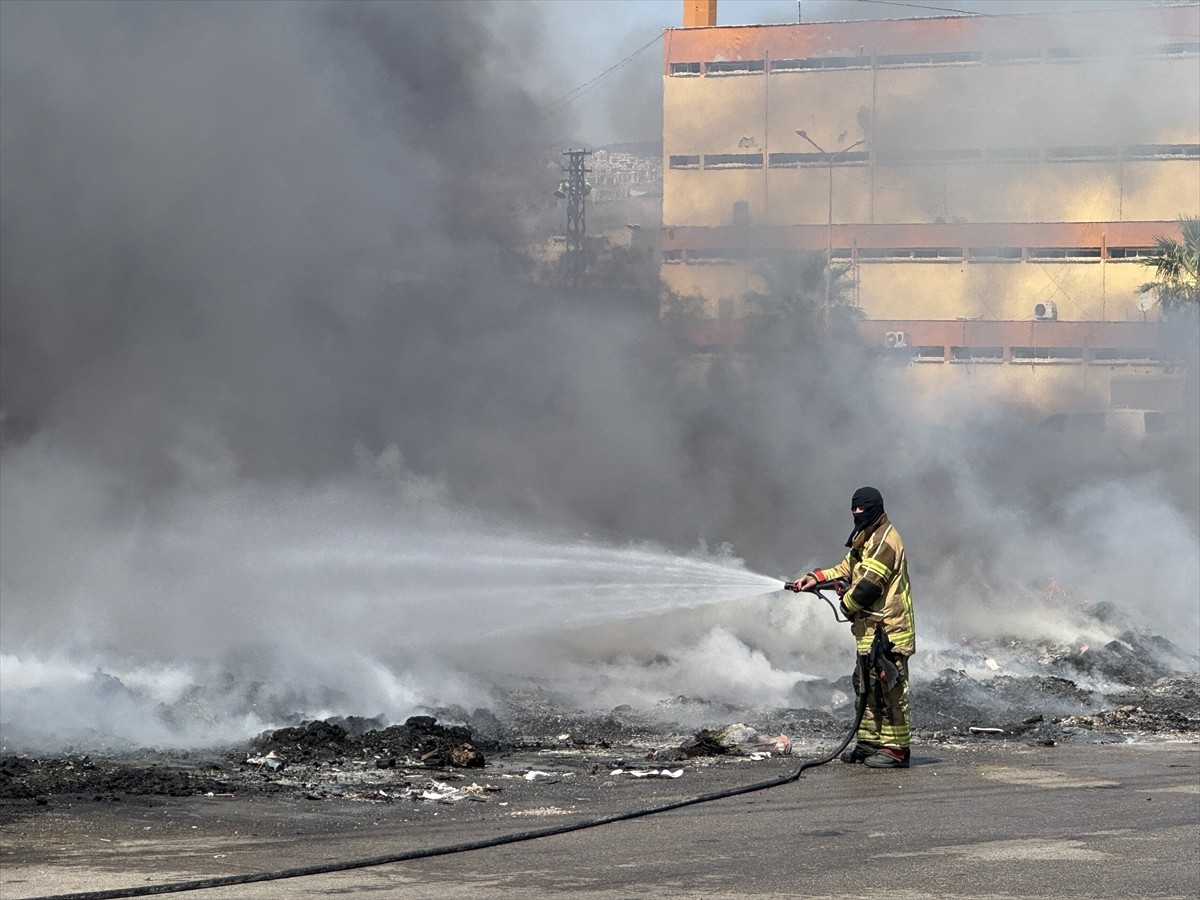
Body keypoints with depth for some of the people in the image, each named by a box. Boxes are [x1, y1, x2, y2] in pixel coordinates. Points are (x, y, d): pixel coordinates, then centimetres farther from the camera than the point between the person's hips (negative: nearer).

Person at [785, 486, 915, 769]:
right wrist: (815, 578, 11)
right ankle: (869, 742, 23)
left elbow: (869, 584, -20)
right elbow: (848, 568, 24)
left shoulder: (885, 540, -15)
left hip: (886, 629, -11)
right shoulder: (867, 538, 20)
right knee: (867, 686, 16)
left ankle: (896, 748, -11)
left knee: (889, 687, -11)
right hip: (870, 628, 11)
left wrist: (847, 603, -4)